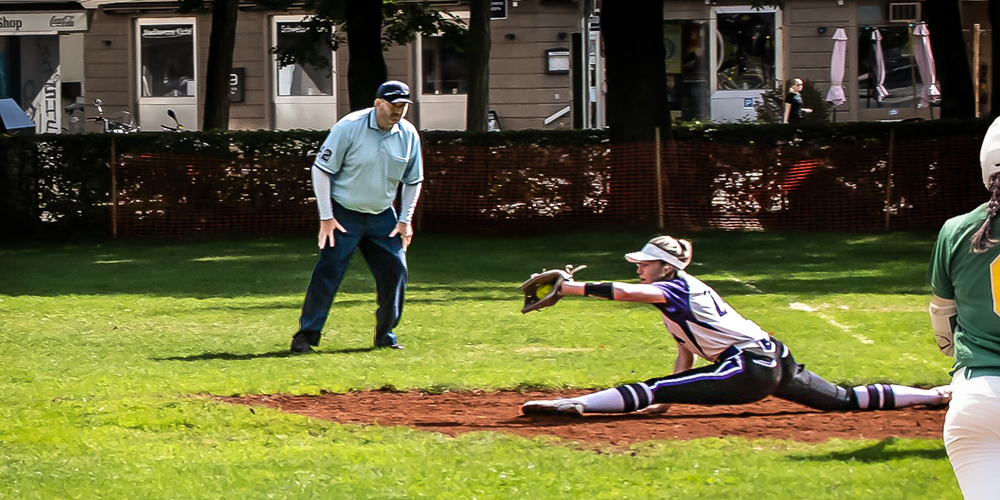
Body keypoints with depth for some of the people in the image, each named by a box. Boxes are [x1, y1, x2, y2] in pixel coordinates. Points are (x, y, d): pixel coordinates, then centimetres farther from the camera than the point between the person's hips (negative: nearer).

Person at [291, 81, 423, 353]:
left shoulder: (408, 135, -2)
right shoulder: (349, 127, -16)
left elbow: (413, 181, 11)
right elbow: (321, 169, -12)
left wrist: (405, 220, 4)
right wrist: (326, 217, -13)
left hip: (382, 217, 4)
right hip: (344, 215, -4)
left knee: (395, 271, -2)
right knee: (327, 273, -11)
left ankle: (385, 335, 14)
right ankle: (306, 335, -4)